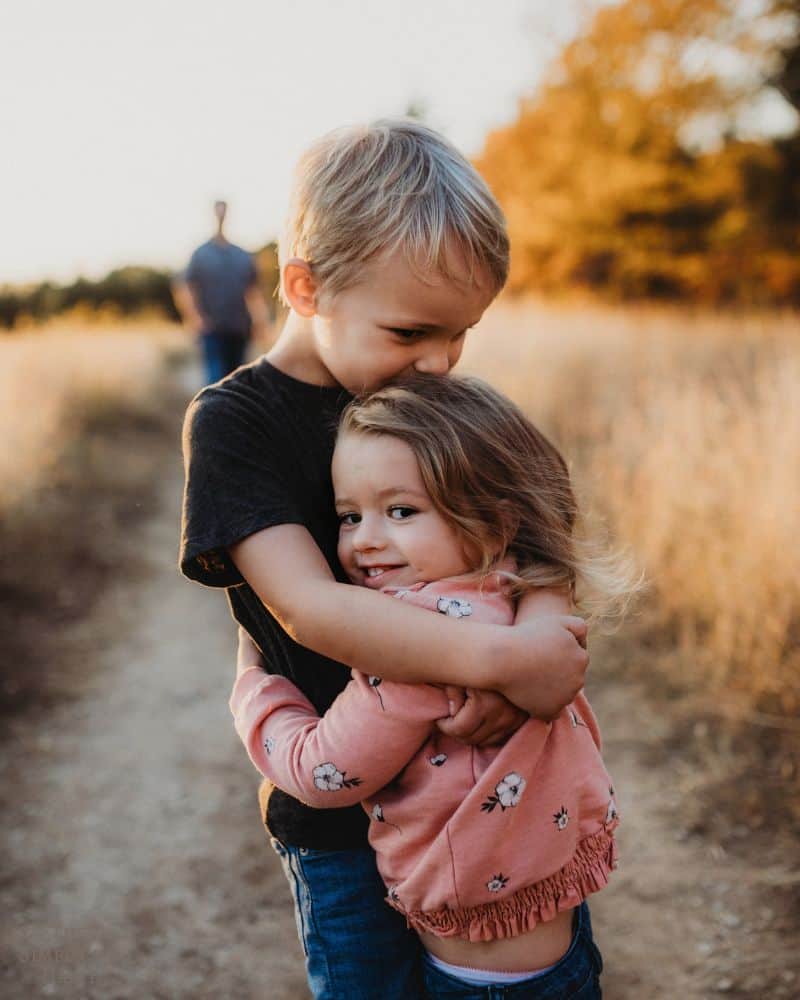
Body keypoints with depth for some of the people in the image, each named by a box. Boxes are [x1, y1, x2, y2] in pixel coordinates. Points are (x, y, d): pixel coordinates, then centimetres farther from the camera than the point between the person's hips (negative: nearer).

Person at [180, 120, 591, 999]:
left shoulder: (434, 397, -1)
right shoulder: (233, 422, -17)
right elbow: (310, 608, -28)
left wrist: (539, 624, -30)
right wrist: (504, 657, -37)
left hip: (477, 771, 5)